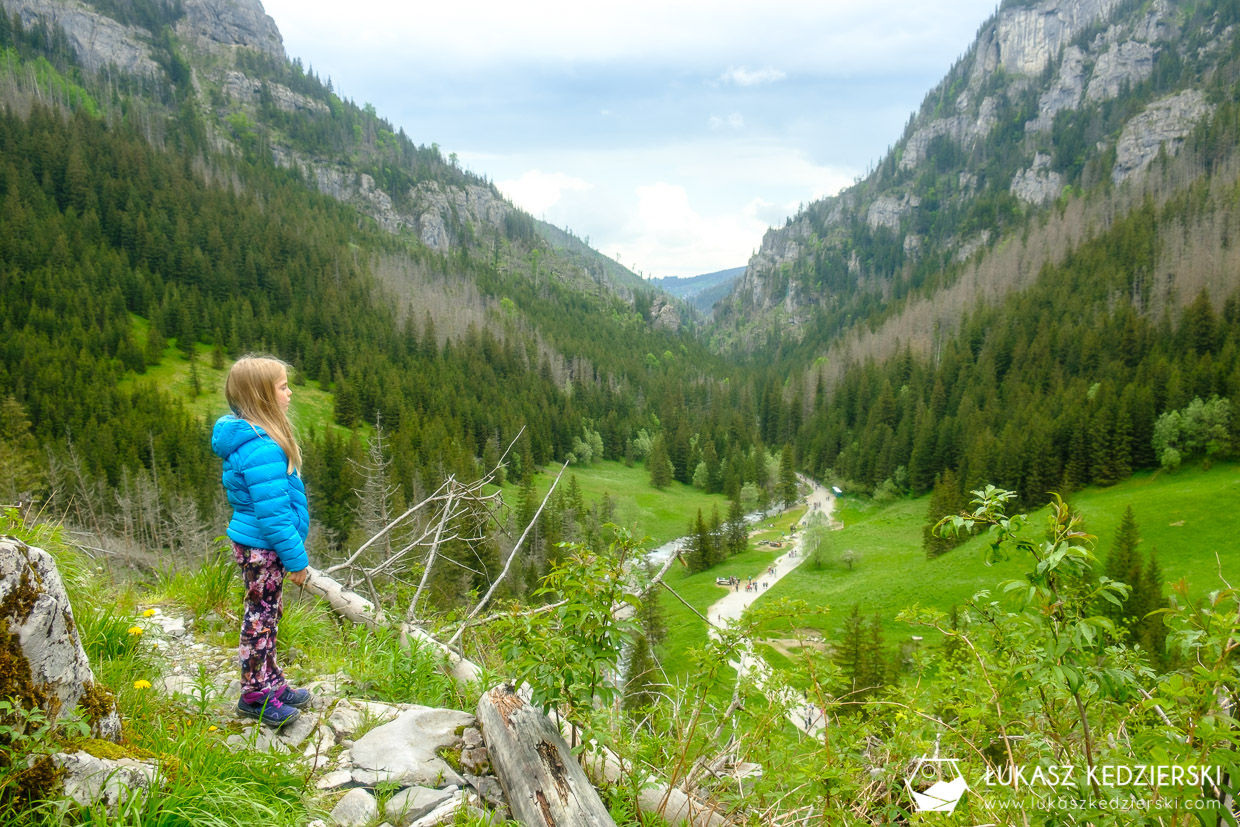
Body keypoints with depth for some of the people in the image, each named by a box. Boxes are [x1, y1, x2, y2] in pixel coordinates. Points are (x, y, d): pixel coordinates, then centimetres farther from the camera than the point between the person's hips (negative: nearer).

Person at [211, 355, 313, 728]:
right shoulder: (262, 449, -27)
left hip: (257, 544, 10)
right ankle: (255, 695, 19)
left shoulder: (252, 437, 6)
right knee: (260, 618, 4)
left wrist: (292, 553, 20)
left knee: (267, 614, 20)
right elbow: (273, 514, -26)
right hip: (261, 549, -10)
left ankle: (271, 684, 34)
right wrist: (296, 559, -18)